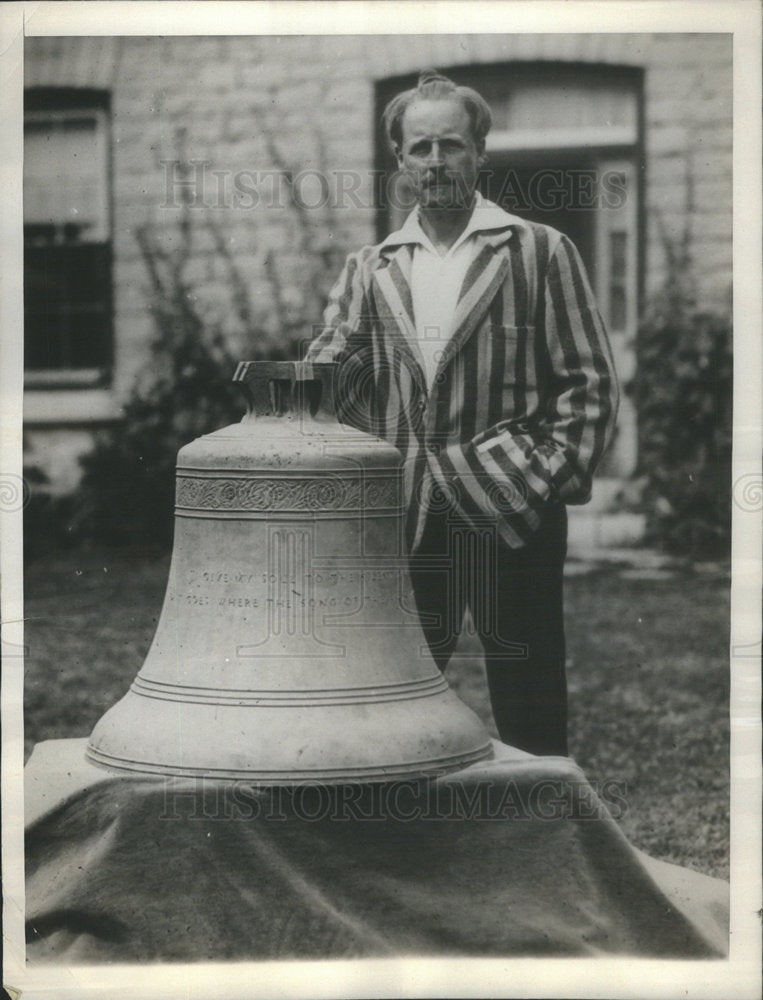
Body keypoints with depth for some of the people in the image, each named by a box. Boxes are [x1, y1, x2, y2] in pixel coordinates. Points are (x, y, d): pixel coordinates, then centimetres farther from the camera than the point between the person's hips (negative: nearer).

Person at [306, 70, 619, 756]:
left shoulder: (541, 252, 4)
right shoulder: (370, 269, 14)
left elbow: (589, 383, 1)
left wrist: (554, 477, -10)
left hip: (510, 515, -3)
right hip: (407, 517, 3)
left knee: (528, 715, 2)